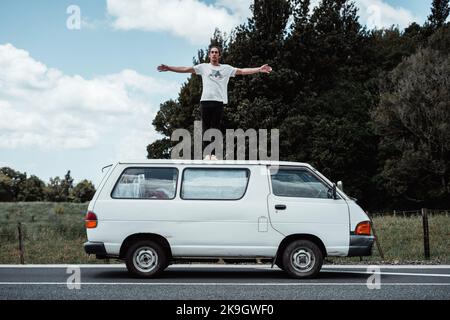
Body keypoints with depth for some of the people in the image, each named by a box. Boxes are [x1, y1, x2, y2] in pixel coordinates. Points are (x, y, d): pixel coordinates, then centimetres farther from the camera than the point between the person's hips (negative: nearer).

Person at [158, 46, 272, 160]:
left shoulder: (226, 68, 13)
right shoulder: (203, 67, 13)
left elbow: (242, 71, 8)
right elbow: (185, 69, 10)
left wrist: (259, 69, -2)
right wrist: (168, 68, 4)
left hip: (219, 101, 0)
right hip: (205, 100, 0)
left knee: (215, 127, -1)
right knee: (206, 127, -1)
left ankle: (214, 154, -2)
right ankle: (206, 153, -1)